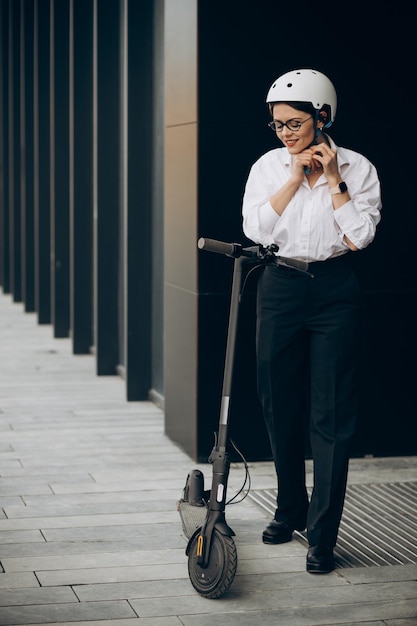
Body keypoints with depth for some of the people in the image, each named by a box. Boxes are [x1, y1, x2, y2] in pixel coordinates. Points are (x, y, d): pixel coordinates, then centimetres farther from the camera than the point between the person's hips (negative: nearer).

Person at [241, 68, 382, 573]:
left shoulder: (357, 168, -2)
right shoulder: (268, 166, 5)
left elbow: (359, 236, -10)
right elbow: (256, 228, -9)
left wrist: (334, 181, -13)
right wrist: (296, 176, -11)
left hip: (334, 290, -3)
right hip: (280, 288, 3)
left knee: (331, 414, -5)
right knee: (280, 405, 10)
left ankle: (322, 534, -2)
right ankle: (290, 509, 30)